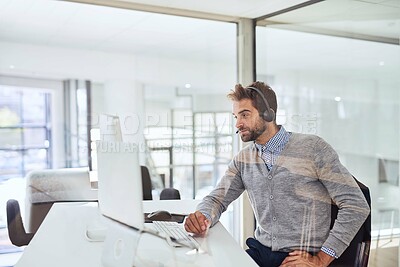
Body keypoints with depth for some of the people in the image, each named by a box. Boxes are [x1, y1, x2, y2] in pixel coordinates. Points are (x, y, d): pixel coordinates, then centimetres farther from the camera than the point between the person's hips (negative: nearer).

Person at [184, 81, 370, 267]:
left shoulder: (313, 148, -8)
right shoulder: (243, 159, 8)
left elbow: (356, 206, -8)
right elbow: (217, 199, 9)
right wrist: (203, 218, -15)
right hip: (260, 252, 5)